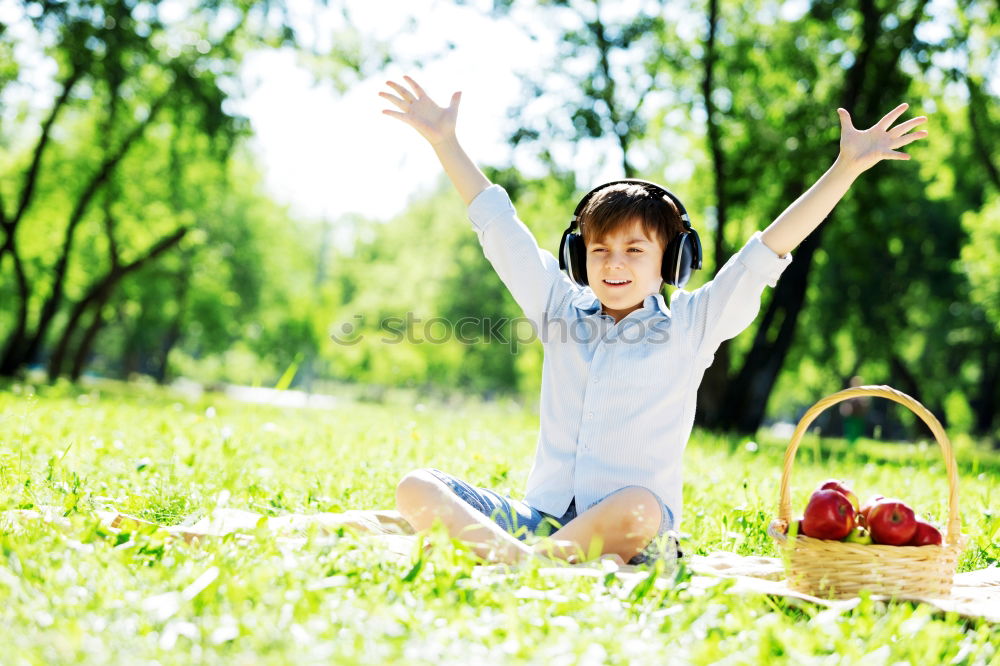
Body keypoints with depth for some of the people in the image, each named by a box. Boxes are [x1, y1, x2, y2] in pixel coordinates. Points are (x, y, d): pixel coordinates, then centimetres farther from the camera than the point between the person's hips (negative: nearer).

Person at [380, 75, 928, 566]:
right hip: (538, 517, 3)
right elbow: (500, 229, 18)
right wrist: (445, 141, 19)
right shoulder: (562, 310, 16)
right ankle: (504, 552, -44)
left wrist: (848, 166, -4)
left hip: (636, 532, -3)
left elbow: (769, 249, 2)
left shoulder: (690, 324, 8)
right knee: (417, 488, -20)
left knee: (637, 508, -39)